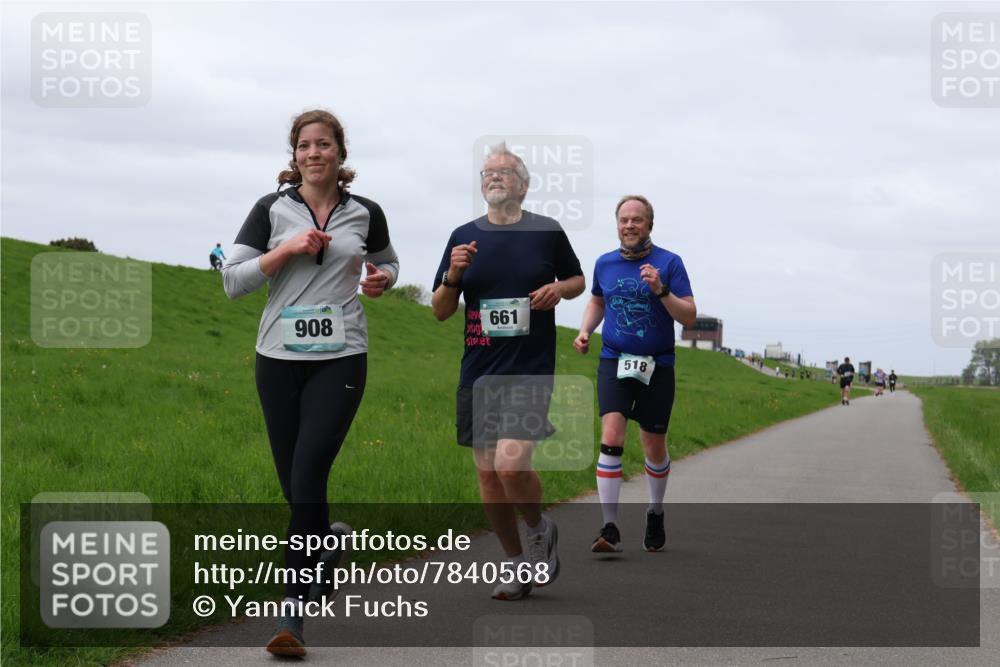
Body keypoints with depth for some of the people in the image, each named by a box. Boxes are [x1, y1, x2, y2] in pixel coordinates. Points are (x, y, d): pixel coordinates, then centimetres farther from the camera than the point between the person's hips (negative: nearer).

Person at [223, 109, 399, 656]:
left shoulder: (365, 214, 6)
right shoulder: (272, 210, 2)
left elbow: (387, 262, 25)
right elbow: (233, 281, -1)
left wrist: (381, 279, 2)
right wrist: (287, 250, -12)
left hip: (340, 360, -2)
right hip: (279, 359, 2)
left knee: (308, 476, -15)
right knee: (294, 484, 7)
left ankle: (292, 610, -13)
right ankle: (329, 540, 40)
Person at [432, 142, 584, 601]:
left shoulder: (547, 232, 2)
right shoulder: (464, 237, 7)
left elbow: (577, 279, 17)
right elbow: (440, 311, 9)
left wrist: (559, 289, -6)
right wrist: (453, 275, -10)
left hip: (531, 370, -4)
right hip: (479, 372, 4)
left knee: (511, 464, -20)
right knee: (488, 475, 6)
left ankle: (540, 531, 10)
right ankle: (518, 567, 22)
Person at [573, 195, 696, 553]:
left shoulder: (669, 263, -4)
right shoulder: (605, 263, 7)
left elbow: (689, 317, -8)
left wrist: (661, 290, -23)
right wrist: (585, 331, 8)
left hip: (657, 366, -1)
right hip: (614, 362, 1)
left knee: (654, 449, 9)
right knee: (611, 438, -18)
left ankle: (655, 514, 35)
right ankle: (610, 528, -19)